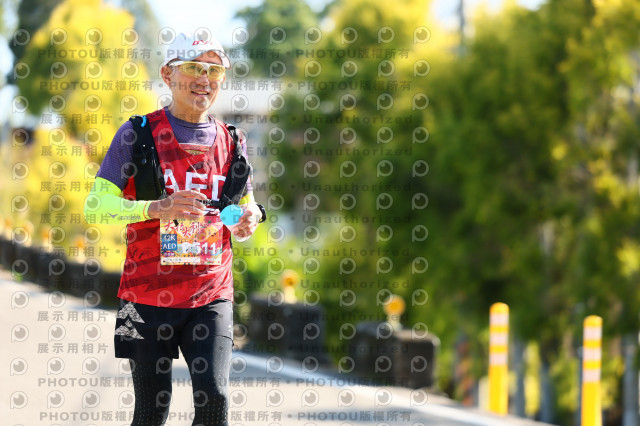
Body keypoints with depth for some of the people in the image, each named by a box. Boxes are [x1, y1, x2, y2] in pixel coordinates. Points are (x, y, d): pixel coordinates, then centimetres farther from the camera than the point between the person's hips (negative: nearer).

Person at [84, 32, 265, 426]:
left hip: (211, 296, 2)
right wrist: (157, 208, -24)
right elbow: (95, 205, -7)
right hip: (149, 295, -2)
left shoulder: (230, 142, 9)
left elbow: (244, 208, 21)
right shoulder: (139, 133, -2)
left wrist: (250, 217, -5)